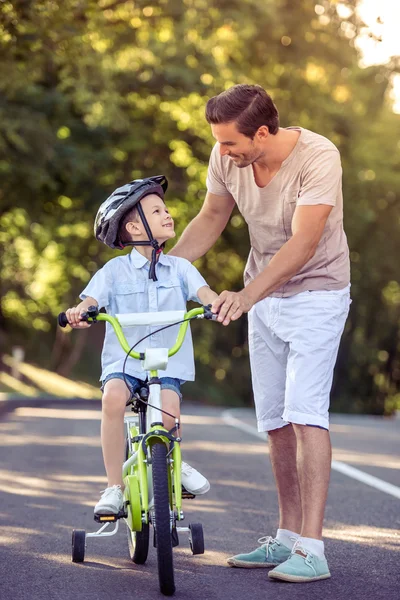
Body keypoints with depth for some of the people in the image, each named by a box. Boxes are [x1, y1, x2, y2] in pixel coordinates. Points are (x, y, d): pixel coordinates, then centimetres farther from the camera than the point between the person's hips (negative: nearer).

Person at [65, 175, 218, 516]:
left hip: (168, 362, 1)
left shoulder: (180, 267, 9)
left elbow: (203, 292, -8)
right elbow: (91, 301, -7)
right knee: (113, 397, -33)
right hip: (123, 360, -1)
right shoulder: (115, 270, 4)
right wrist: (79, 313, -32)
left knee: (168, 411, -28)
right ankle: (114, 486, -22)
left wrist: (217, 304, -32)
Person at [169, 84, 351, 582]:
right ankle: (287, 538, 17)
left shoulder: (318, 157, -25)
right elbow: (211, 218, 7)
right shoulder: (227, 157, -9)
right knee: (274, 422, 8)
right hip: (263, 298, 6)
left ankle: (312, 550, -16)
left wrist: (246, 295, -41)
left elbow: (303, 245, -32)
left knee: (304, 412, -16)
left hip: (315, 294, -6)